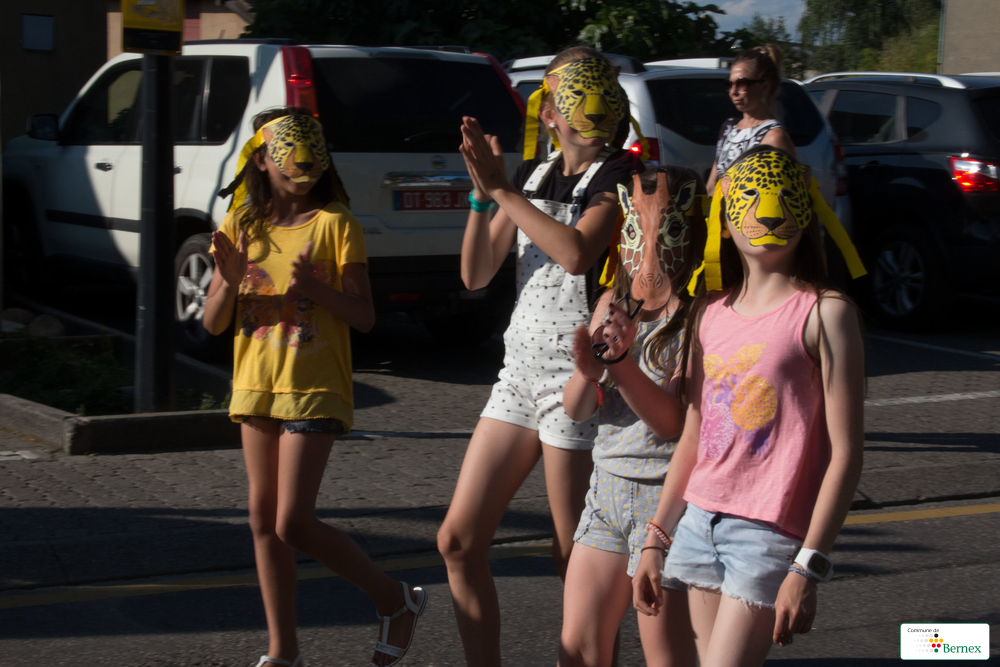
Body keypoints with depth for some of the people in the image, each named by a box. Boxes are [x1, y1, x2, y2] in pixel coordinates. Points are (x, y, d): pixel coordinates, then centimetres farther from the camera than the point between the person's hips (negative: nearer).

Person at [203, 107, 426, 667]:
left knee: (294, 524, -11)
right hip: (257, 385, 6)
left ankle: (397, 600, 8)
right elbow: (214, 324, 6)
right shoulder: (242, 227, 7)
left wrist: (317, 287, -24)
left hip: (314, 389, -6)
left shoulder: (335, 224, -6)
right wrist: (230, 281, -14)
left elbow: (365, 318, -7)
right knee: (264, 520, 8)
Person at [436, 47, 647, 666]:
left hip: (578, 376, -7)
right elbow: (476, 275, 7)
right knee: (459, 541, 5)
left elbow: (577, 252, -27)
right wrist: (482, 192, -6)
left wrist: (501, 189, -20)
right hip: (521, 368, 7)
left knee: (575, 558, -2)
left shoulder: (619, 177, -8)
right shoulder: (531, 175, 12)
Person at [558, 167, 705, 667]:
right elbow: (576, 410, 6)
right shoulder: (614, 301, 8)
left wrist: (623, 362, -30)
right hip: (606, 488, 7)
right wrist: (587, 371, -16)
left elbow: (675, 423, -18)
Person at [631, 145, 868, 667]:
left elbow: (845, 453, -10)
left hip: (771, 532, -6)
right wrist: (655, 540, 15)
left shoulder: (824, 312, -7)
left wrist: (808, 567, -16)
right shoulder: (711, 311, 11)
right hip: (701, 521, 6)